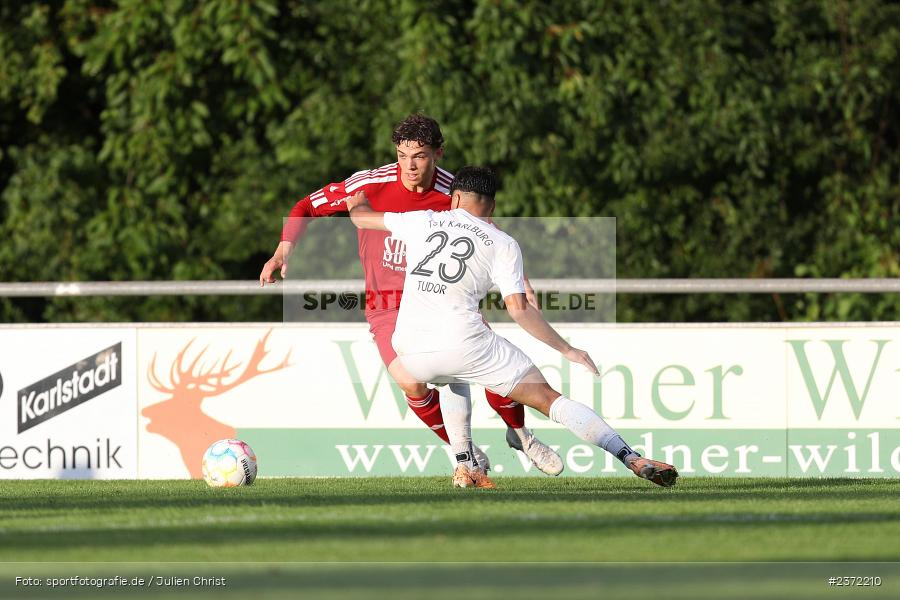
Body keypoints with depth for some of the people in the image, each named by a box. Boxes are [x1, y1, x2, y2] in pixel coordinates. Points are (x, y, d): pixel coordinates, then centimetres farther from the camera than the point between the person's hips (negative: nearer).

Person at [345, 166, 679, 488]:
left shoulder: (422, 222, 14)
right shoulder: (502, 244, 7)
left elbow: (359, 216, 27)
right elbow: (518, 309, -4)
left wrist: (359, 198, 51)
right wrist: (567, 350, 3)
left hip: (410, 350, 3)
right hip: (463, 344, -3)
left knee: (453, 380, 39)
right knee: (548, 398, -1)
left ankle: (463, 466, 26)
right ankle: (633, 460, -12)